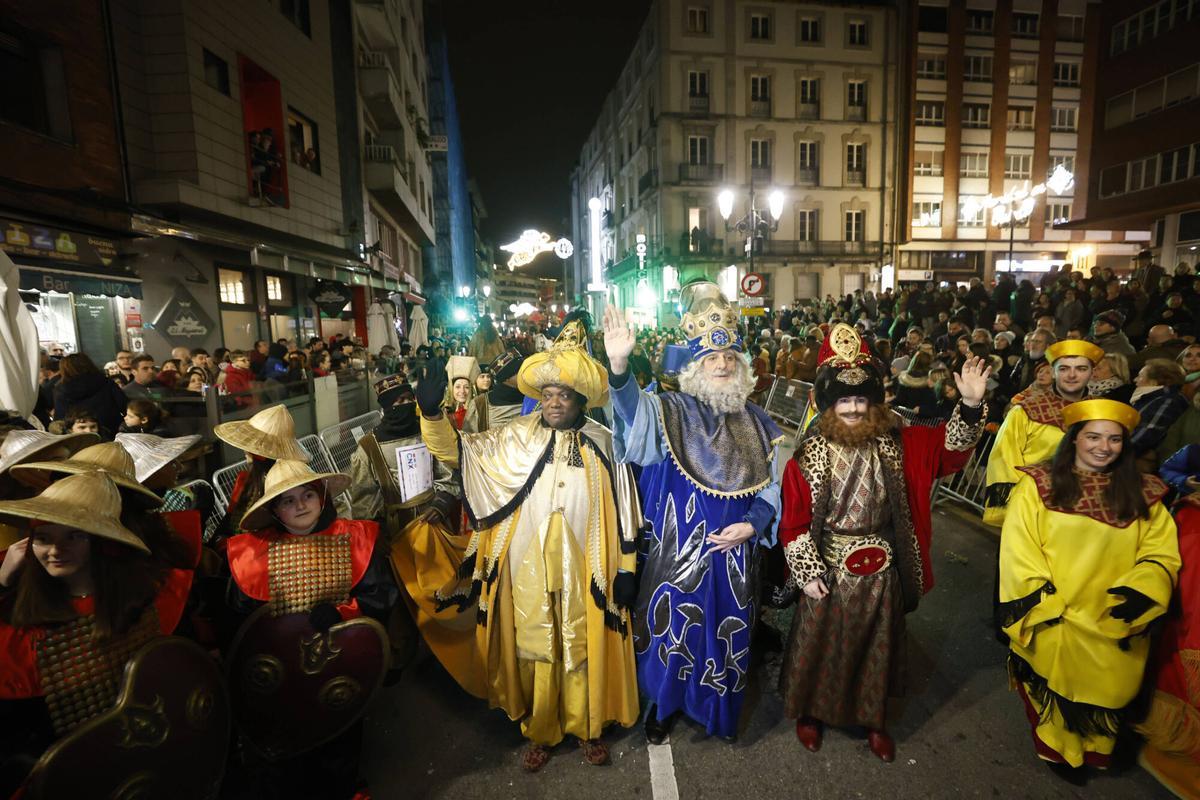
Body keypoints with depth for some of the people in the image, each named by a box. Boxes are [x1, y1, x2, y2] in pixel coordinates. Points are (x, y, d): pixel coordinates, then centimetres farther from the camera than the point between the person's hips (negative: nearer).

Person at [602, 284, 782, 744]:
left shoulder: (757, 423, 4)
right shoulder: (673, 412, -7)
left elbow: (769, 488, 7)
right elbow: (635, 408, -29)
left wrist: (751, 525, -10)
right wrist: (619, 366, -47)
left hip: (735, 551, 3)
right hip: (679, 551, -3)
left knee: (728, 631, 17)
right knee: (674, 628, 10)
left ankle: (718, 709, 43)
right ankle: (662, 705, 37)